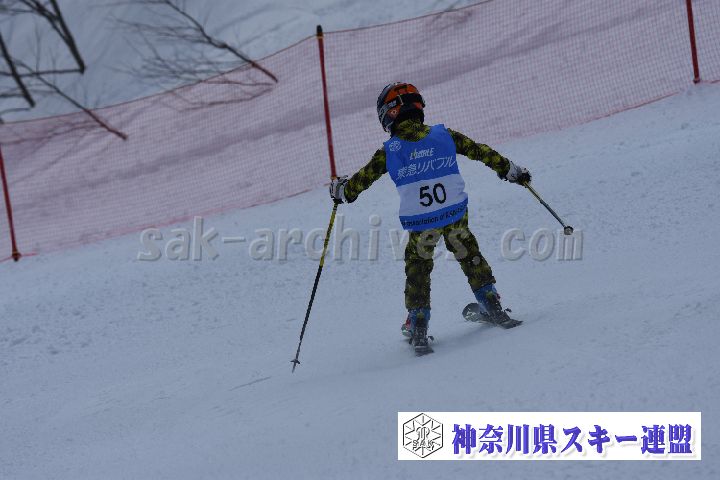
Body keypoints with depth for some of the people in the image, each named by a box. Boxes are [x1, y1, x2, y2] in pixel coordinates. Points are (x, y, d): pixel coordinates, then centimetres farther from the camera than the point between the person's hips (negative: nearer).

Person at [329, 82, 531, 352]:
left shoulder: (389, 151, -2)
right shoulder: (444, 135, 2)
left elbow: (362, 179, 9)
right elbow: (481, 152, 7)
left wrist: (341, 190, 29)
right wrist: (511, 171, 19)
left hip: (420, 224, -1)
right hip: (456, 215, 2)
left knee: (417, 268, 19)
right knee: (469, 256, 25)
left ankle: (418, 327, 15)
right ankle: (492, 306, 24)